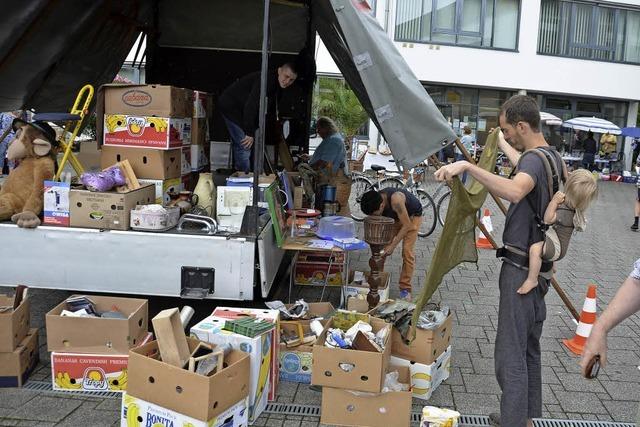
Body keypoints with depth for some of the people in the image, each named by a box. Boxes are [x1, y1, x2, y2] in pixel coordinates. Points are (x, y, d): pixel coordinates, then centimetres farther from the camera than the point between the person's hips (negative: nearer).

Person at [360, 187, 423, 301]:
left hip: (412, 216, -5)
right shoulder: (376, 201, -25)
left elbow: (406, 225, -35)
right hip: (395, 216, 6)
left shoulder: (395, 199, -44)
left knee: (407, 251, -14)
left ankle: (405, 288, -7)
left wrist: (392, 246, -33)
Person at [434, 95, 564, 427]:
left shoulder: (535, 160, -19)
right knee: (529, 349, 20)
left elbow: (515, 191, -42)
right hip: (538, 267, 11)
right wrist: (502, 144, 46)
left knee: (510, 355, -6)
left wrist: (467, 166, -44)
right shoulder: (552, 157, 12)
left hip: (520, 269, -10)